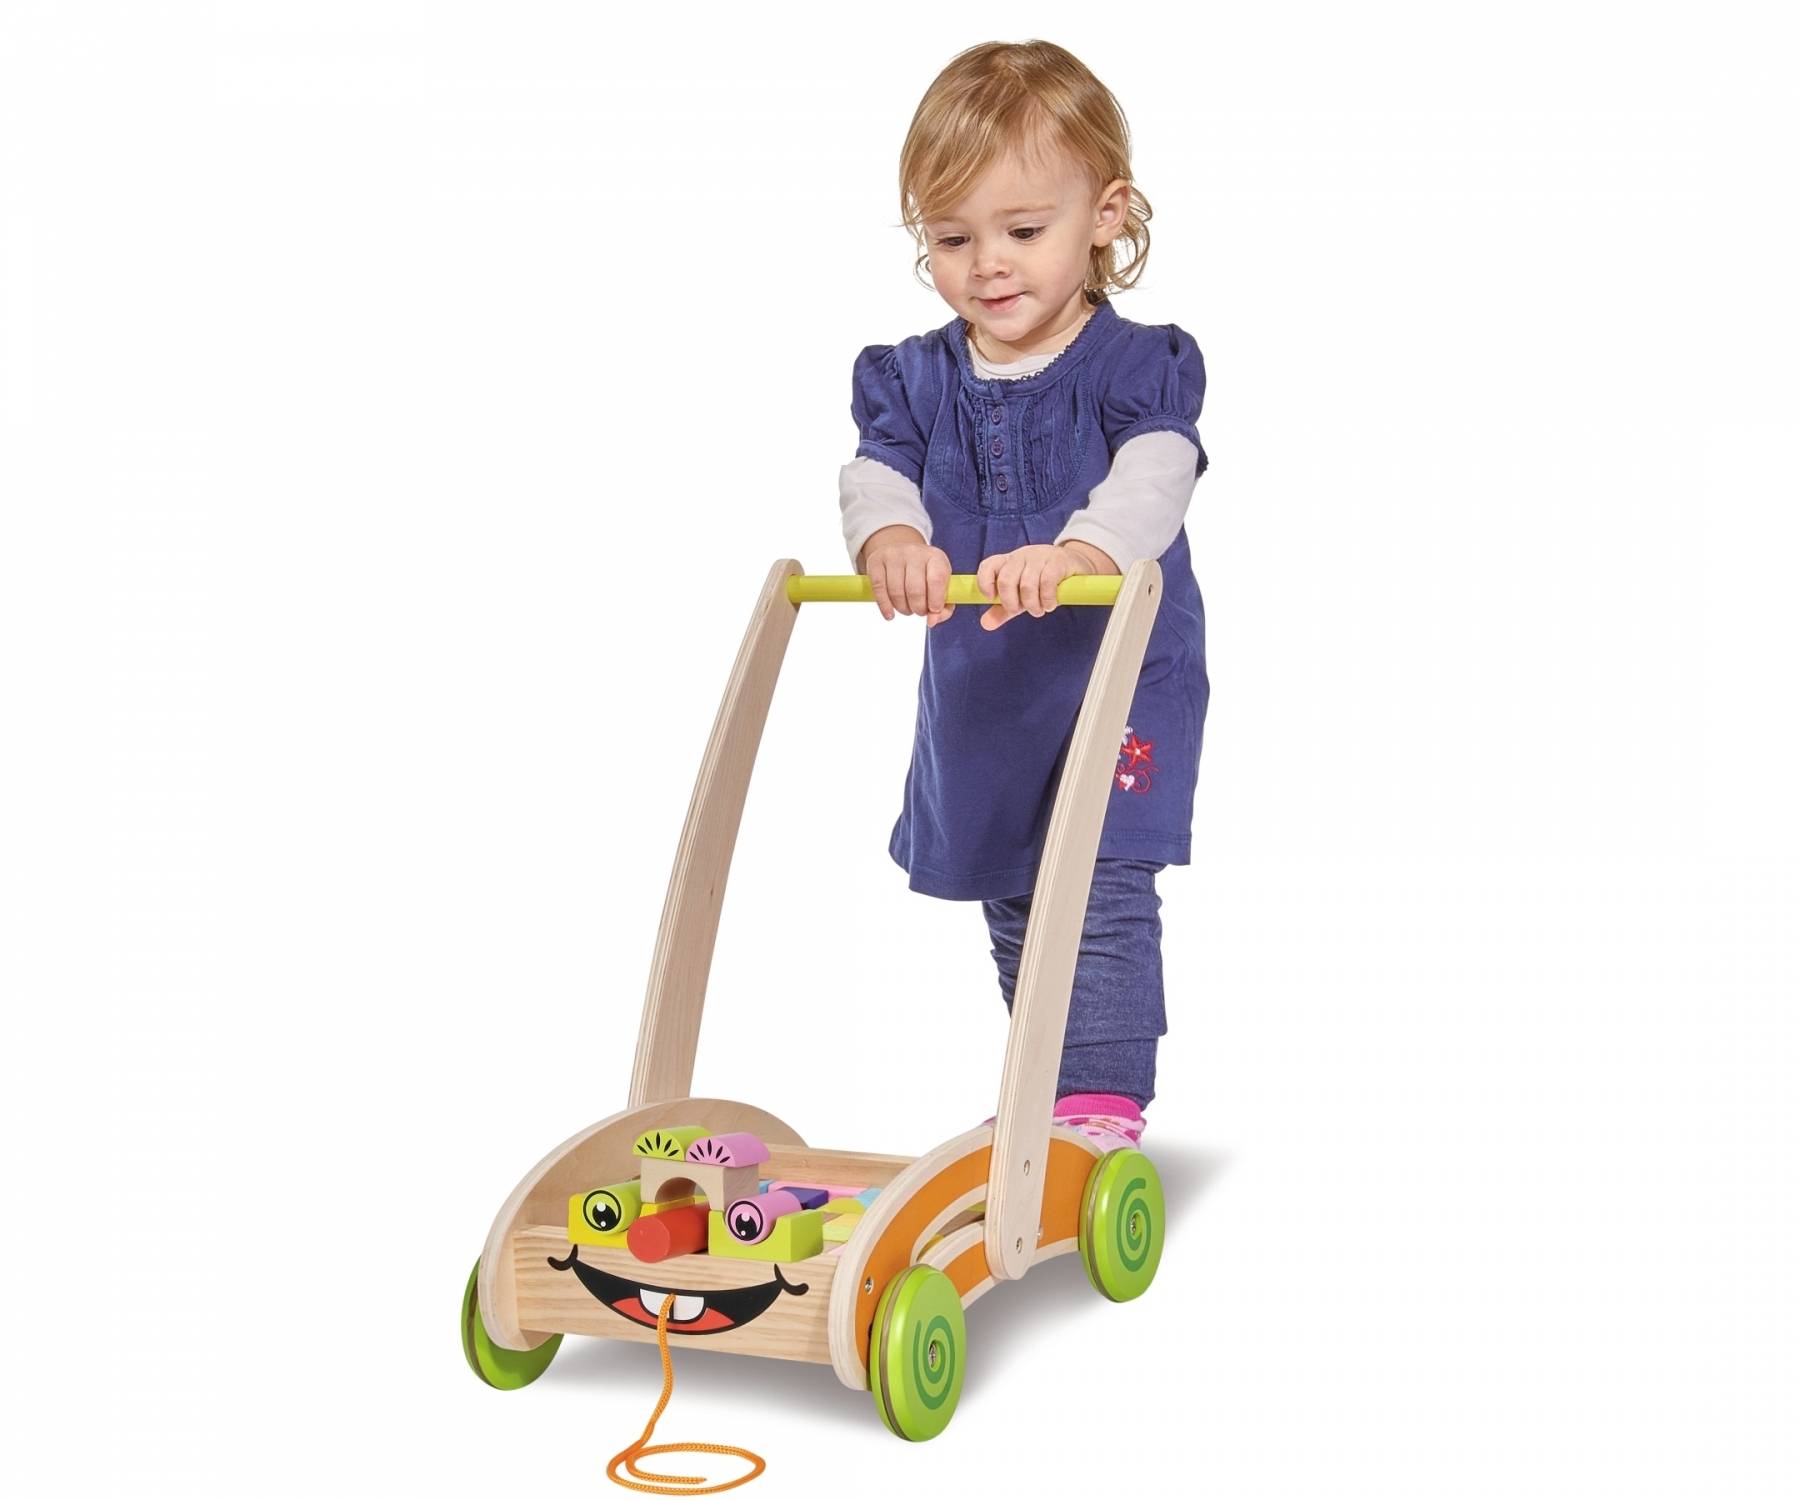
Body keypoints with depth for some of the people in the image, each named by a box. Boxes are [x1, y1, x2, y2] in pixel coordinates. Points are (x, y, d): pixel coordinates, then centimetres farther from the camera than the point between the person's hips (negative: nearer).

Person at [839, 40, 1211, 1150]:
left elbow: (1156, 476, -28)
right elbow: (876, 467, -14)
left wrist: (1079, 550, -50)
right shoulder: (916, 378, 2)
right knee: (1013, 911, 17)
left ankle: (1104, 1105, -6)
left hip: (1121, 679, -5)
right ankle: (1045, 1092, 33)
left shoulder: (1135, 366, -11)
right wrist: (887, 534, -39)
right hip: (977, 695, 5)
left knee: (1105, 893, -12)